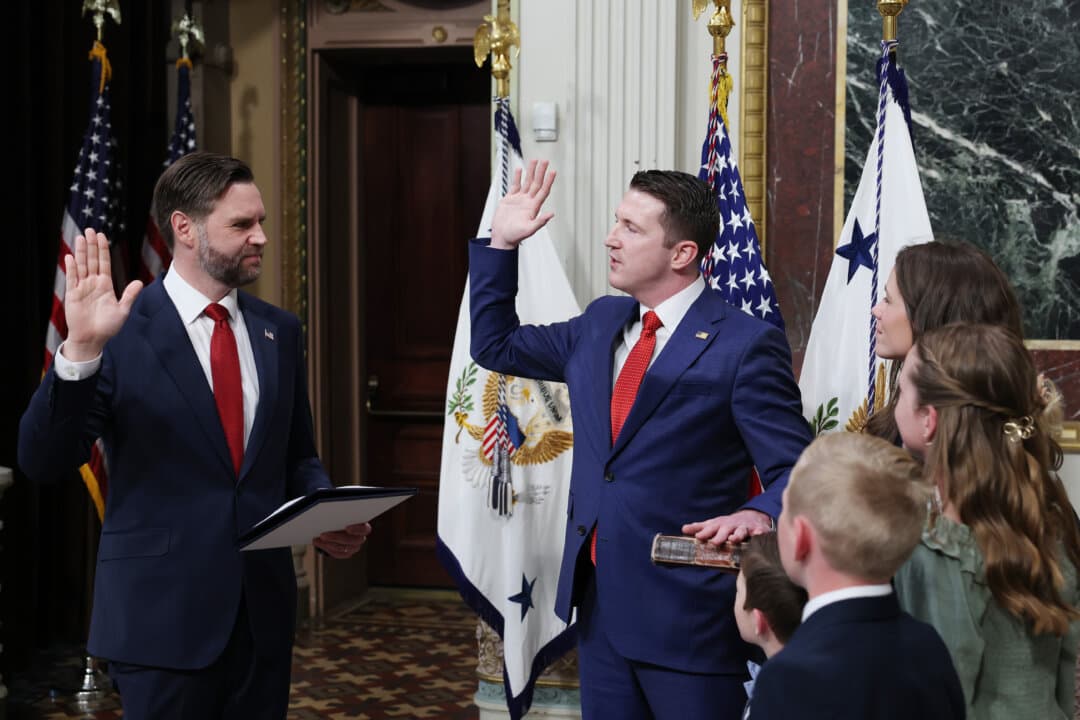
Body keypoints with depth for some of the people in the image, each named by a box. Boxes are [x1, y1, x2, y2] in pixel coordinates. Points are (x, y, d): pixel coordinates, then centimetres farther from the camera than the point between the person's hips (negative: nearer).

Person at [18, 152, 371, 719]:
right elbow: (42, 462, -14)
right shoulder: (121, 331, -8)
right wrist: (80, 350, -27)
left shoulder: (279, 332, 8)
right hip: (162, 614, -4)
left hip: (262, 609, 5)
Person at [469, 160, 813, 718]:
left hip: (687, 613, -7)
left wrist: (759, 515, -35)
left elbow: (796, 473, -14)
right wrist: (500, 243, 14)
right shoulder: (599, 323, 10)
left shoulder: (744, 346, -13)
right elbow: (496, 346, 22)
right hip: (600, 602, 7)